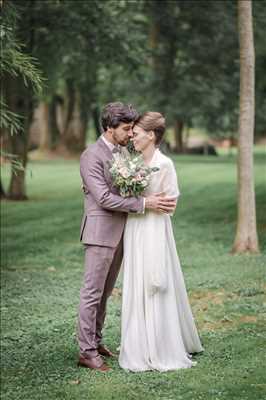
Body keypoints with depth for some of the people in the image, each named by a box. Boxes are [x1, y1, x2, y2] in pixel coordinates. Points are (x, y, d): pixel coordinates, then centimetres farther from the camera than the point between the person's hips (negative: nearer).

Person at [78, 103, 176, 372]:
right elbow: (104, 198, -21)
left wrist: (161, 201, 1)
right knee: (92, 294, -4)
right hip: (100, 233, -8)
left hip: (119, 233, 8)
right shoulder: (91, 156, -13)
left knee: (104, 292, 15)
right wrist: (144, 203, -23)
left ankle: (95, 341, 25)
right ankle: (86, 352, 0)